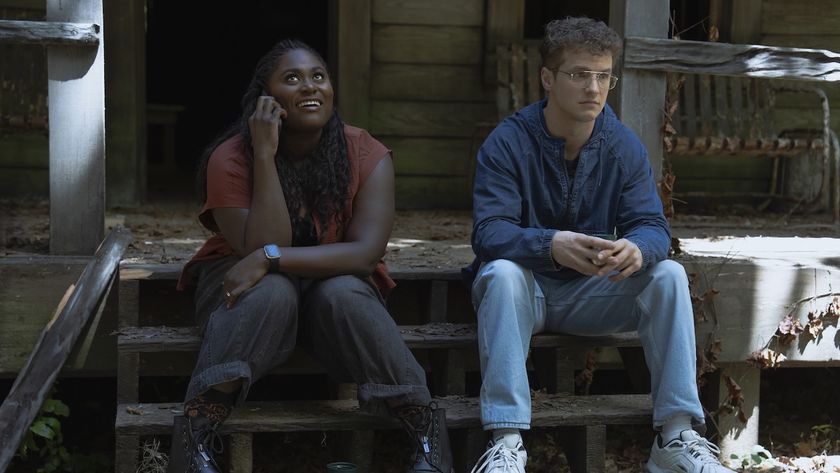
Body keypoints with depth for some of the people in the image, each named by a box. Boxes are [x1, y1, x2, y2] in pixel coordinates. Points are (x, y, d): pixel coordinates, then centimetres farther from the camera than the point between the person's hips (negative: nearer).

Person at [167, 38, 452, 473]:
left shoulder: (367, 156, -14)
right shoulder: (231, 158, -15)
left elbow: (366, 253, -24)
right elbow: (262, 246, -24)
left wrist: (271, 258, -33)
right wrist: (265, 155, -30)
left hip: (335, 280, 1)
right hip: (243, 287, 0)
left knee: (342, 294, -34)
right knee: (272, 292, -35)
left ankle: (424, 425, -27)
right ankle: (196, 432, -35)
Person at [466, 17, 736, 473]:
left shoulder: (625, 147, -2)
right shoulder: (507, 142, -13)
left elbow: (653, 227, -10)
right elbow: (488, 233, -24)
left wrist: (636, 248, -37)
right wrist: (552, 245, -45)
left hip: (591, 294, 3)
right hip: (526, 289, -3)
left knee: (668, 274, -20)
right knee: (502, 272, -35)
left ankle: (677, 436, -21)